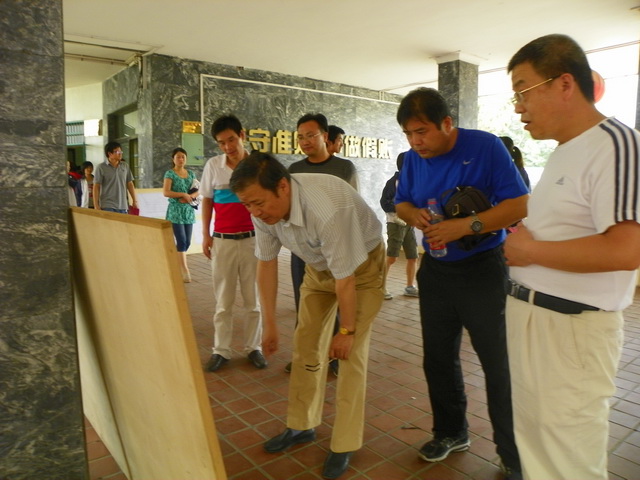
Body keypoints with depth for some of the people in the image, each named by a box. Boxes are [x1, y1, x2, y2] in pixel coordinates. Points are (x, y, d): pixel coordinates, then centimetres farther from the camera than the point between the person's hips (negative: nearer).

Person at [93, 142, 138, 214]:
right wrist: (96, 206, -6)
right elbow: (96, 187, -2)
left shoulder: (125, 166, 9)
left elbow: (130, 184, 13)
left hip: (123, 206, 4)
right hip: (107, 207, -3)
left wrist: (135, 201, 8)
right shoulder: (101, 168, -2)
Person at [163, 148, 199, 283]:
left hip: (189, 211, 5)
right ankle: (185, 271, -6)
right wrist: (183, 194, -16)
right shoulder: (170, 173, -2)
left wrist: (190, 197, -12)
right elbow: (166, 192, -13)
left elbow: (198, 191, 8)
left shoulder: (191, 174, 13)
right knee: (181, 241, -10)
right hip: (175, 210, -5)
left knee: (187, 242, 6)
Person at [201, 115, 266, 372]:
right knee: (223, 300, 9)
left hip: (252, 239, -1)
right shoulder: (213, 165, 2)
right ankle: (221, 350, 20)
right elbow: (207, 201, 9)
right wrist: (205, 235, 5)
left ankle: (253, 347, 23)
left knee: (253, 298, 9)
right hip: (222, 240, 1)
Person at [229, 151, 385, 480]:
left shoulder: (328, 210, -41)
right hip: (319, 266, 6)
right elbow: (266, 264, -6)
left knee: (352, 354, -6)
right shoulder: (264, 209, -20)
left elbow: (346, 279, -29)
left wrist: (346, 331, -15)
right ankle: (301, 426, 26)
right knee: (306, 345, 8)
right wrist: (270, 324, -1)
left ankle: (344, 446, 11)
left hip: (361, 265, -6)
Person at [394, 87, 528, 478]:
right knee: (439, 358, 15)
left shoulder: (486, 146, -15)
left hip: (484, 269, -5)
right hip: (435, 270, 5)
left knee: (500, 366, 1)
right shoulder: (414, 157, 0)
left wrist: (465, 227, -30)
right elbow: (402, 203, 11)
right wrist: (415, 215, -13)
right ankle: (452, 432, 36)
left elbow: (519, 205, -19)